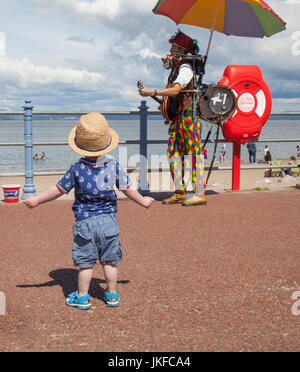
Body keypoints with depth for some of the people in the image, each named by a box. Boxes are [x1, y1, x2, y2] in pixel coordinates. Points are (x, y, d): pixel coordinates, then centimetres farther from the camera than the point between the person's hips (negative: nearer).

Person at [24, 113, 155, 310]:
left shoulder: (76, 169, -11)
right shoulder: (114, 166, -4)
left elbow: (58, 190, -3)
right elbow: (128, 188, 4)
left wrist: (37, 200, 10)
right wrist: (142, 201, 22)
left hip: (85, 222, -2)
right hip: (109, 220, 2)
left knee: (85, 263, 8)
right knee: (110, 260, 13)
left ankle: (83, 297, 18)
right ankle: (112, 294, 25)